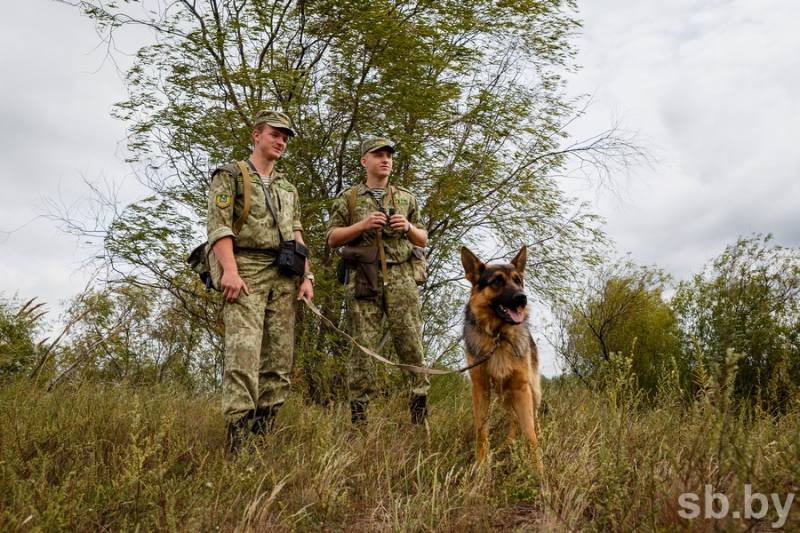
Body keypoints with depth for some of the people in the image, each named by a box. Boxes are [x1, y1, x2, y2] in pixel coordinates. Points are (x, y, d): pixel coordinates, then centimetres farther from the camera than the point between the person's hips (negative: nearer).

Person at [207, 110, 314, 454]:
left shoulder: (288, 189, 25)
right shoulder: (230, 176, 7)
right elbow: (218, 225, -6)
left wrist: (307, 276, 6)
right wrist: (230, 270, -19)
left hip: (284, 278, 6)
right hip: (246, 273, -6)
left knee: (280, 358, 0)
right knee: (244, 350, -17)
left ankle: (263, 433, 6)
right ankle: (238, 436, -18)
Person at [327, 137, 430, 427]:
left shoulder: (407, 198, 19)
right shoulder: (347, 198, 13)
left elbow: (423, 240, 20)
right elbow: (333, 239, 7)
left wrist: (408, 227, -2)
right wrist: (363, 224, -8)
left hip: (401, 277, 2)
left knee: (410, 342, -3)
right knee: (363, 346, -3)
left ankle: (420, 414, 4)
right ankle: (358, 418, 4)